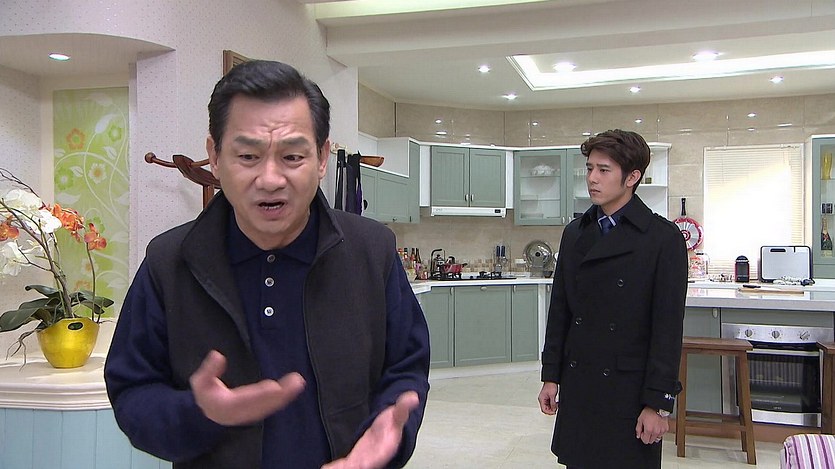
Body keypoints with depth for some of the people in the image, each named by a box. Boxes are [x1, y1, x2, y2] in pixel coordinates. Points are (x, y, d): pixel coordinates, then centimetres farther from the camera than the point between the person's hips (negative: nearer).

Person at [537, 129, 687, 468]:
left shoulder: (663, 238, -9)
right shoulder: (574, 233, 7)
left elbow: (668, 328, -10)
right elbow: (559, 311, 10)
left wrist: (658, 403, -11)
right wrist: (551, 376, 7)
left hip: (630, 390, -4)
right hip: (577, 386, 5)